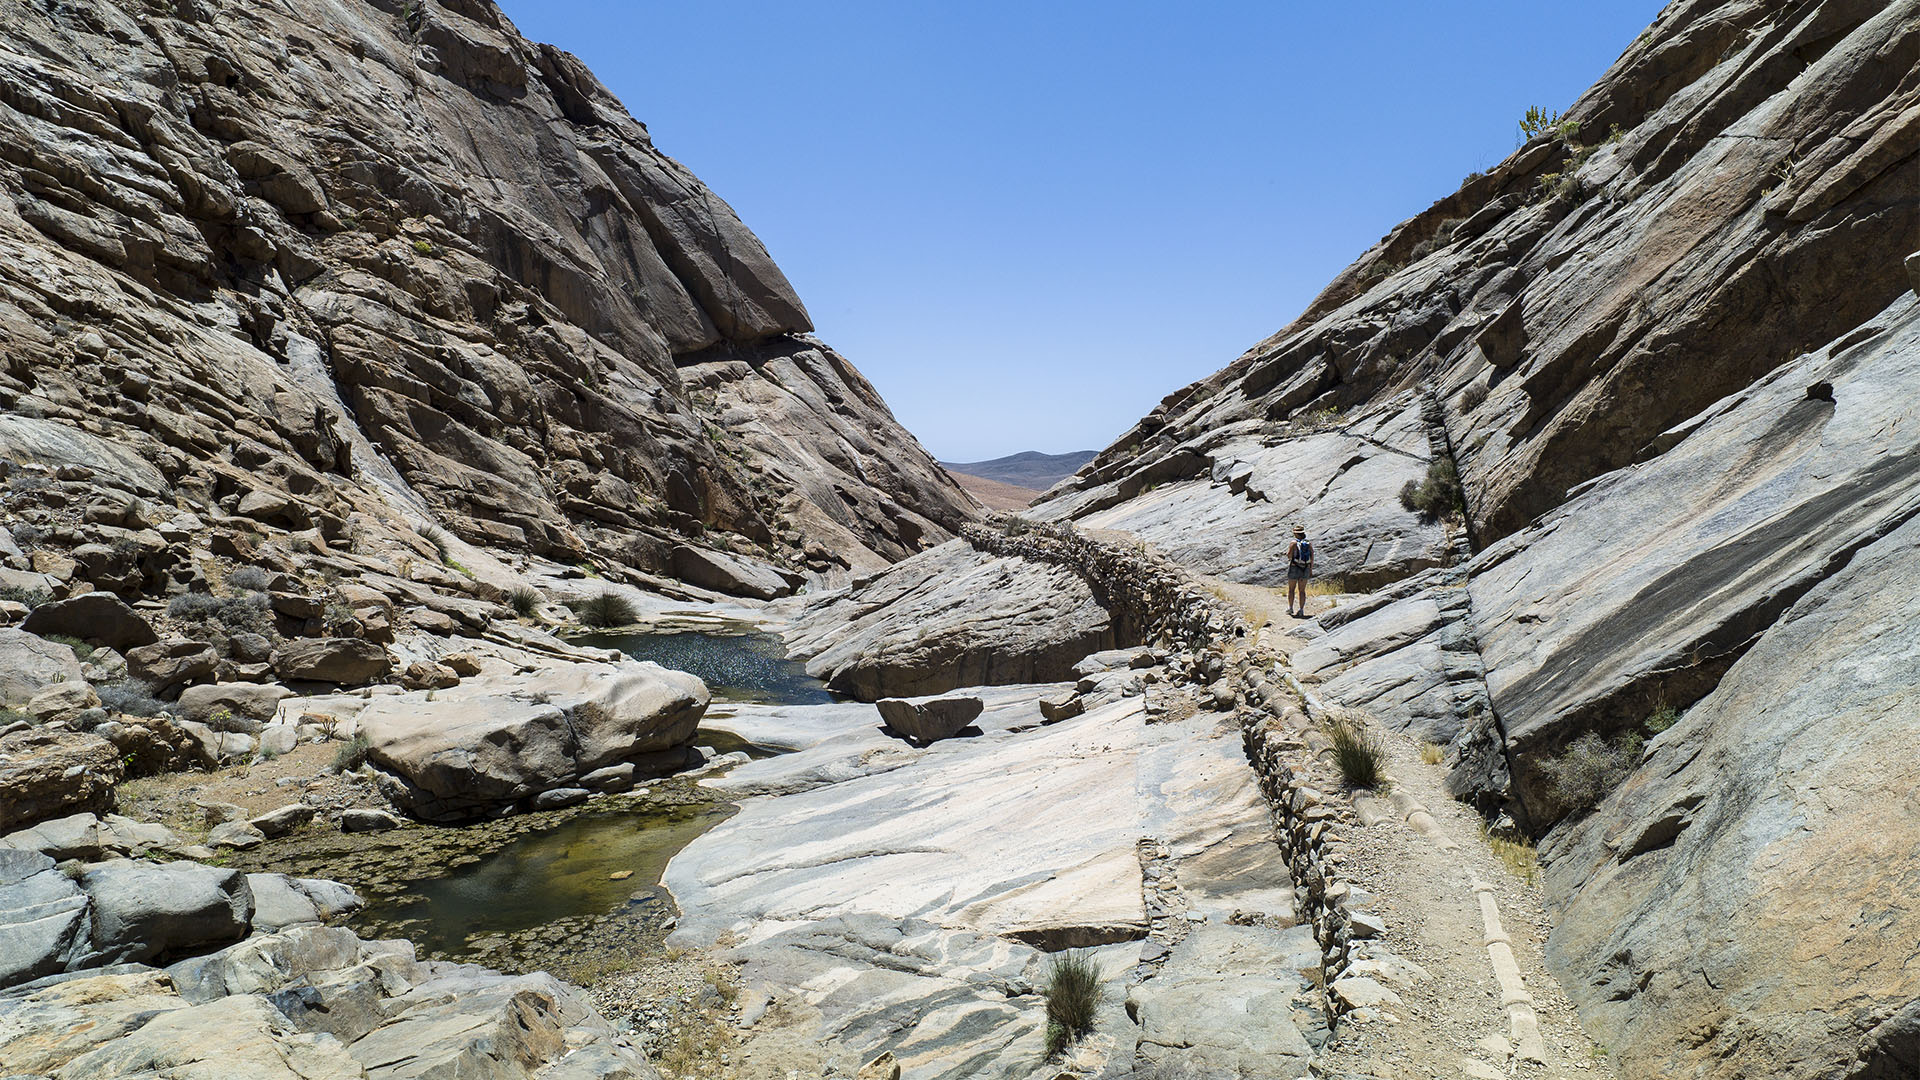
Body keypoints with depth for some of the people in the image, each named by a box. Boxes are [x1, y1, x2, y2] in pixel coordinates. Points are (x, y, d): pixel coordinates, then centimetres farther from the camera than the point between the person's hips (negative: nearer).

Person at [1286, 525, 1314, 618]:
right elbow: (1312, 557, 4)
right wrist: (1311, 570, 11)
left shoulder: (1293, 543, -9)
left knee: (1291, 589, 9)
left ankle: (1290, 608, 9)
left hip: (1294, 568, -3)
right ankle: (1301, 610, 3)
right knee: (1302, 590, 7)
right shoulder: (1309, 544, 4)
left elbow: (1289, 555, -14)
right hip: (1305, 569, 3)